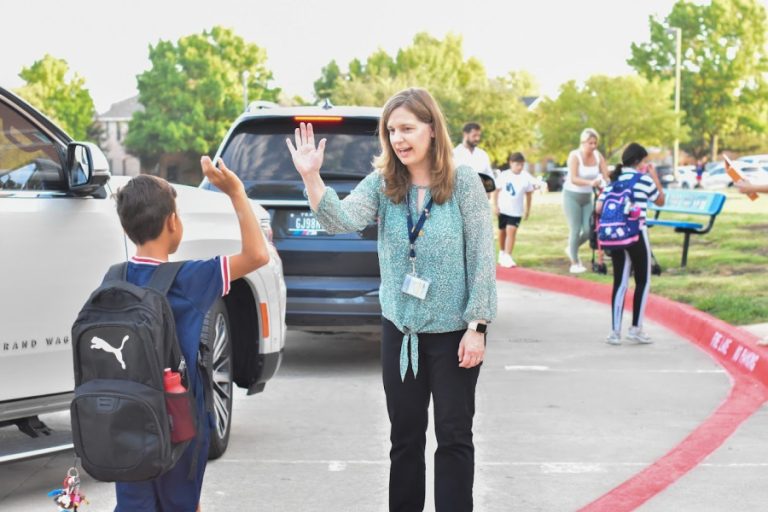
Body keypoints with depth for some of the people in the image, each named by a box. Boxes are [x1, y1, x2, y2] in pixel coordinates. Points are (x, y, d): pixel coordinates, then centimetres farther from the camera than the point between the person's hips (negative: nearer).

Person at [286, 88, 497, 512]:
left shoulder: (464, 183, -9)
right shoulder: (382, 184, -1)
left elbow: (482, 258, -9)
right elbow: (341, 220, -18)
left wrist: (477, 326, -12)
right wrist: (311, 177, -33)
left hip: (453, 332, -3)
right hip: (399, 330, 3)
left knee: (454, 436, 7)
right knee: (405, 436, 14)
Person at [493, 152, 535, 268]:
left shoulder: (526, 177, -4)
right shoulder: (504, 175, -6)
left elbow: (529, 194, 5)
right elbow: (496, 191, 0)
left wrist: (527, 210, 7)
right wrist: (495, 205, -5)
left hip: (516, 211, -1)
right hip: (503, 209, 1)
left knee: (511, 232, -13)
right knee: (502, 231, 14)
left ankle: (507, 257, -14)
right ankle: (502, 253, 33)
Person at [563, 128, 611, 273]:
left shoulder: (598, 156, -4)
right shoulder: (575, 156, -18)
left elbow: (606, 176, -9)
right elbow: (573, 179, -30)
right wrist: (591, 182, -46)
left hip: (587, 197, 5)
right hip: (572, 195, -5)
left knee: (589, 230, -2)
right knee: (576, 230, -7)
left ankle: (572, 249, 26)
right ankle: (574, 263, 4)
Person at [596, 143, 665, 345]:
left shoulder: (613, 180, 9)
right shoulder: (644, 179, -4)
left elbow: (598, 208, 2)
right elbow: (661, 200, 10)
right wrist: (655, 176, 16)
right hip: (636, 235, -5)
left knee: (620, 282, 8)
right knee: (643, 281, 8)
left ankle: (615, 331, 5)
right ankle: (636, 328, 7)